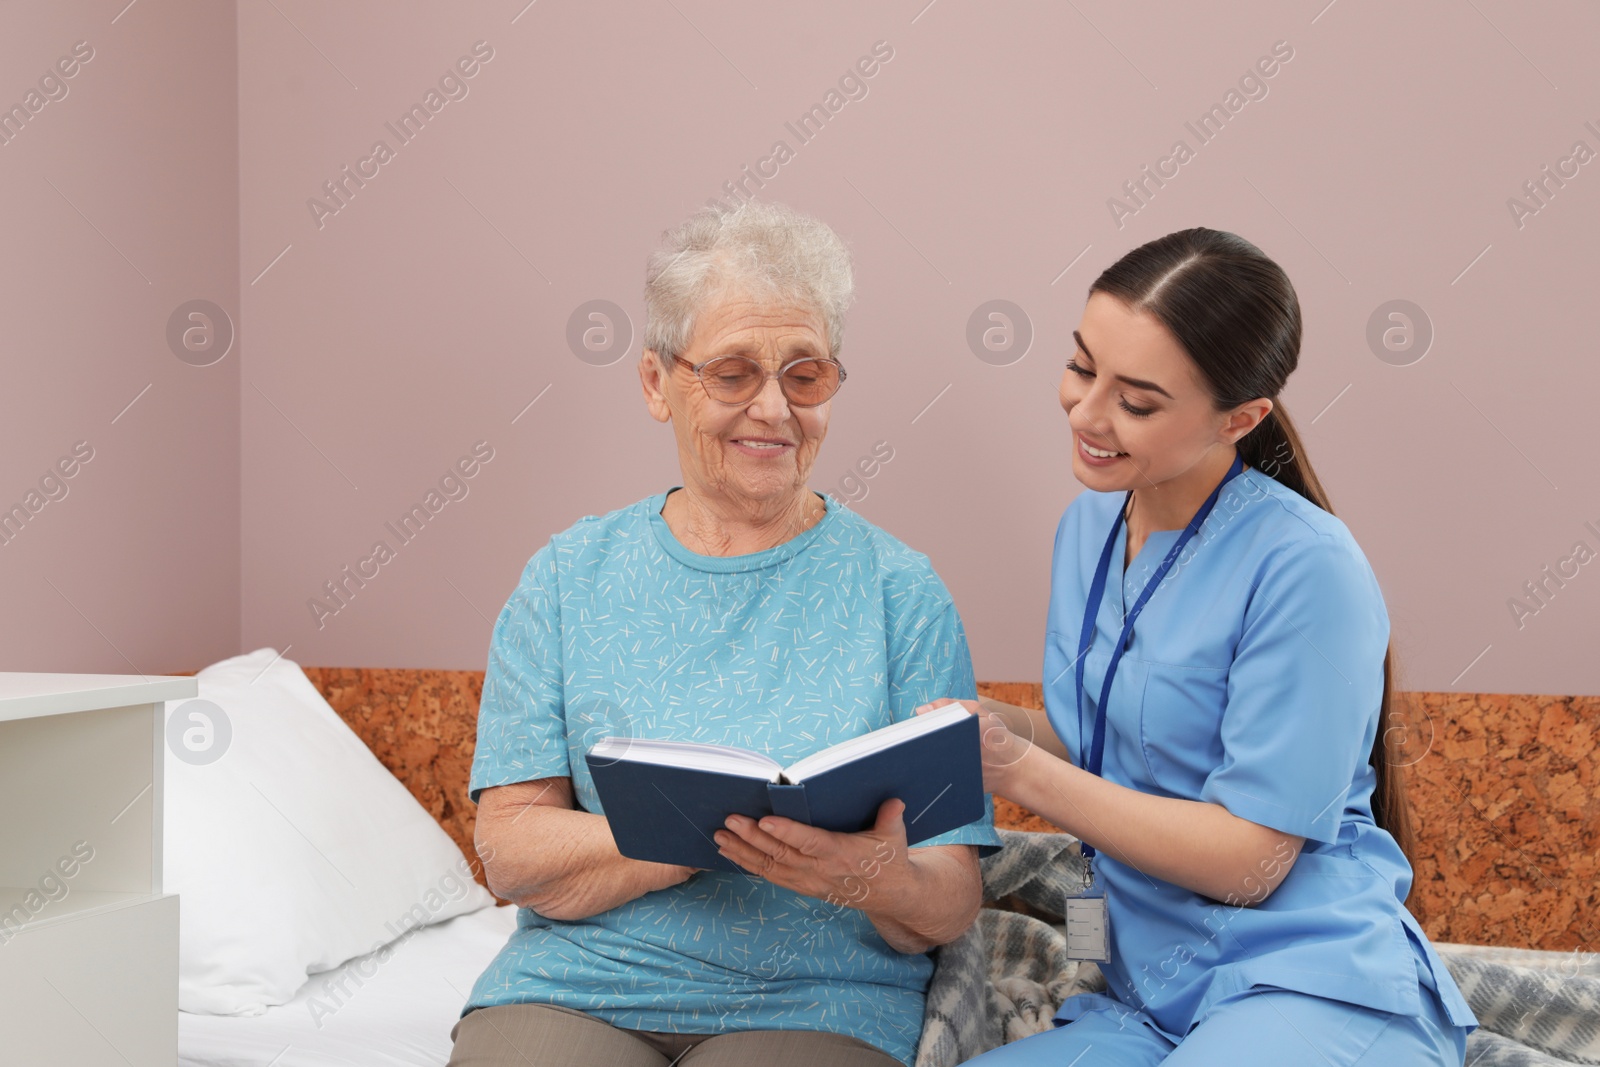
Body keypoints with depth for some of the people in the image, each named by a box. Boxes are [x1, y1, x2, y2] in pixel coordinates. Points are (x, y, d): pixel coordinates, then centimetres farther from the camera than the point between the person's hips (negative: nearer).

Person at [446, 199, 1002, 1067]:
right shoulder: (568, 576, 10)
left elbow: (954, 903, 4)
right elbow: (511, 850, 2)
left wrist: (878, 880, -21)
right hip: (574, 986, 1)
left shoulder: (898, 592, 6)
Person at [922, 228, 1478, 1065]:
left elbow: (1248, 859, -15)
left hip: (1317, 995, -5)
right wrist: (997, 726, -5)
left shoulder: (1306, 570, -16)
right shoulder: (1088, 525, 8)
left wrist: (1015, 768, -18)